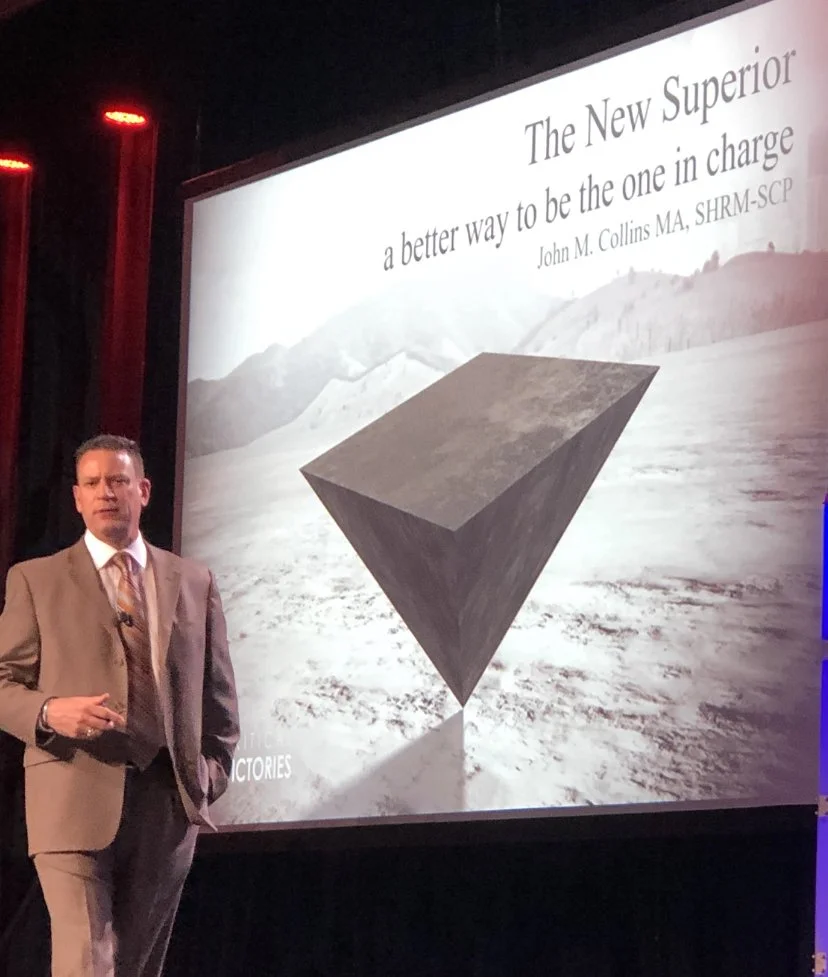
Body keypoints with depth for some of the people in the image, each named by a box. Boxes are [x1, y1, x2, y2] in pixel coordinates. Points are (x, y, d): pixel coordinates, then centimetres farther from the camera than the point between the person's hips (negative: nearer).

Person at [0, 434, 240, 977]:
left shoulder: (195, 583, 15)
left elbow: (219, 693, 18)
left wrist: (210, 778, 6)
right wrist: (50, 712, -16)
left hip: (168, 801, 3)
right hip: (75, 797, -3)